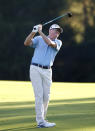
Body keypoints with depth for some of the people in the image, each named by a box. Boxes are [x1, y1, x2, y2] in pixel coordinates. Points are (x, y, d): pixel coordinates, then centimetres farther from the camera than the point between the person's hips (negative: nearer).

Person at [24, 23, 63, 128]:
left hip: (47, 71, 3)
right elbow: (26, 43, -10)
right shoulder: (38, 39, 6)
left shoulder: (58, 42, 7)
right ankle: (41, 122, -11)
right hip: (35, 69, -3)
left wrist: (40, 32, -14)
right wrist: (34, 32, -22)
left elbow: (50, 43, -15)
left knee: (46, 96, 5)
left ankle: (41, 118, 23)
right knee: (39, 95, -9)